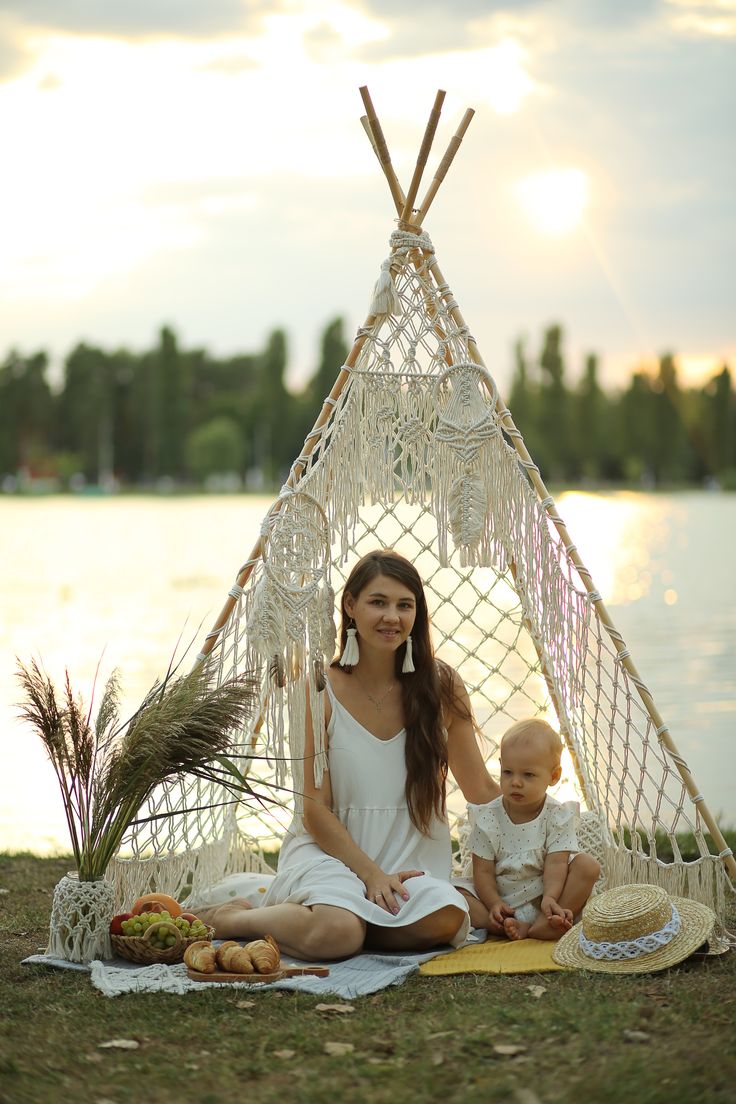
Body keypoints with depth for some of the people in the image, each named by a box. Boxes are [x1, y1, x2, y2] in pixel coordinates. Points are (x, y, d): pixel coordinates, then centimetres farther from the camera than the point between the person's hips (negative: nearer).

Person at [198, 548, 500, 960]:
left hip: (411, 860, 3)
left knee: (444, 920, -31)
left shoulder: (440, 685, 1)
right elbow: (315, 808, -5)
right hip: (332, 850, -3)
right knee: (334, 934, -36)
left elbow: (481, 789, 7)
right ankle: (228, 918, -5)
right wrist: (370, 872, -15)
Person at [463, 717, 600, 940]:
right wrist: (495, 904, -23)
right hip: (501, 899, 0)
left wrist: (550, 898, -34)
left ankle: (539, 926, -31)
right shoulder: (487, 818, -5)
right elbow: (483, 871, -6)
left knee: (587, 865, -22)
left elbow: (555, 864, -15)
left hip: (541, 899, 0)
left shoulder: (558, 816, -5)